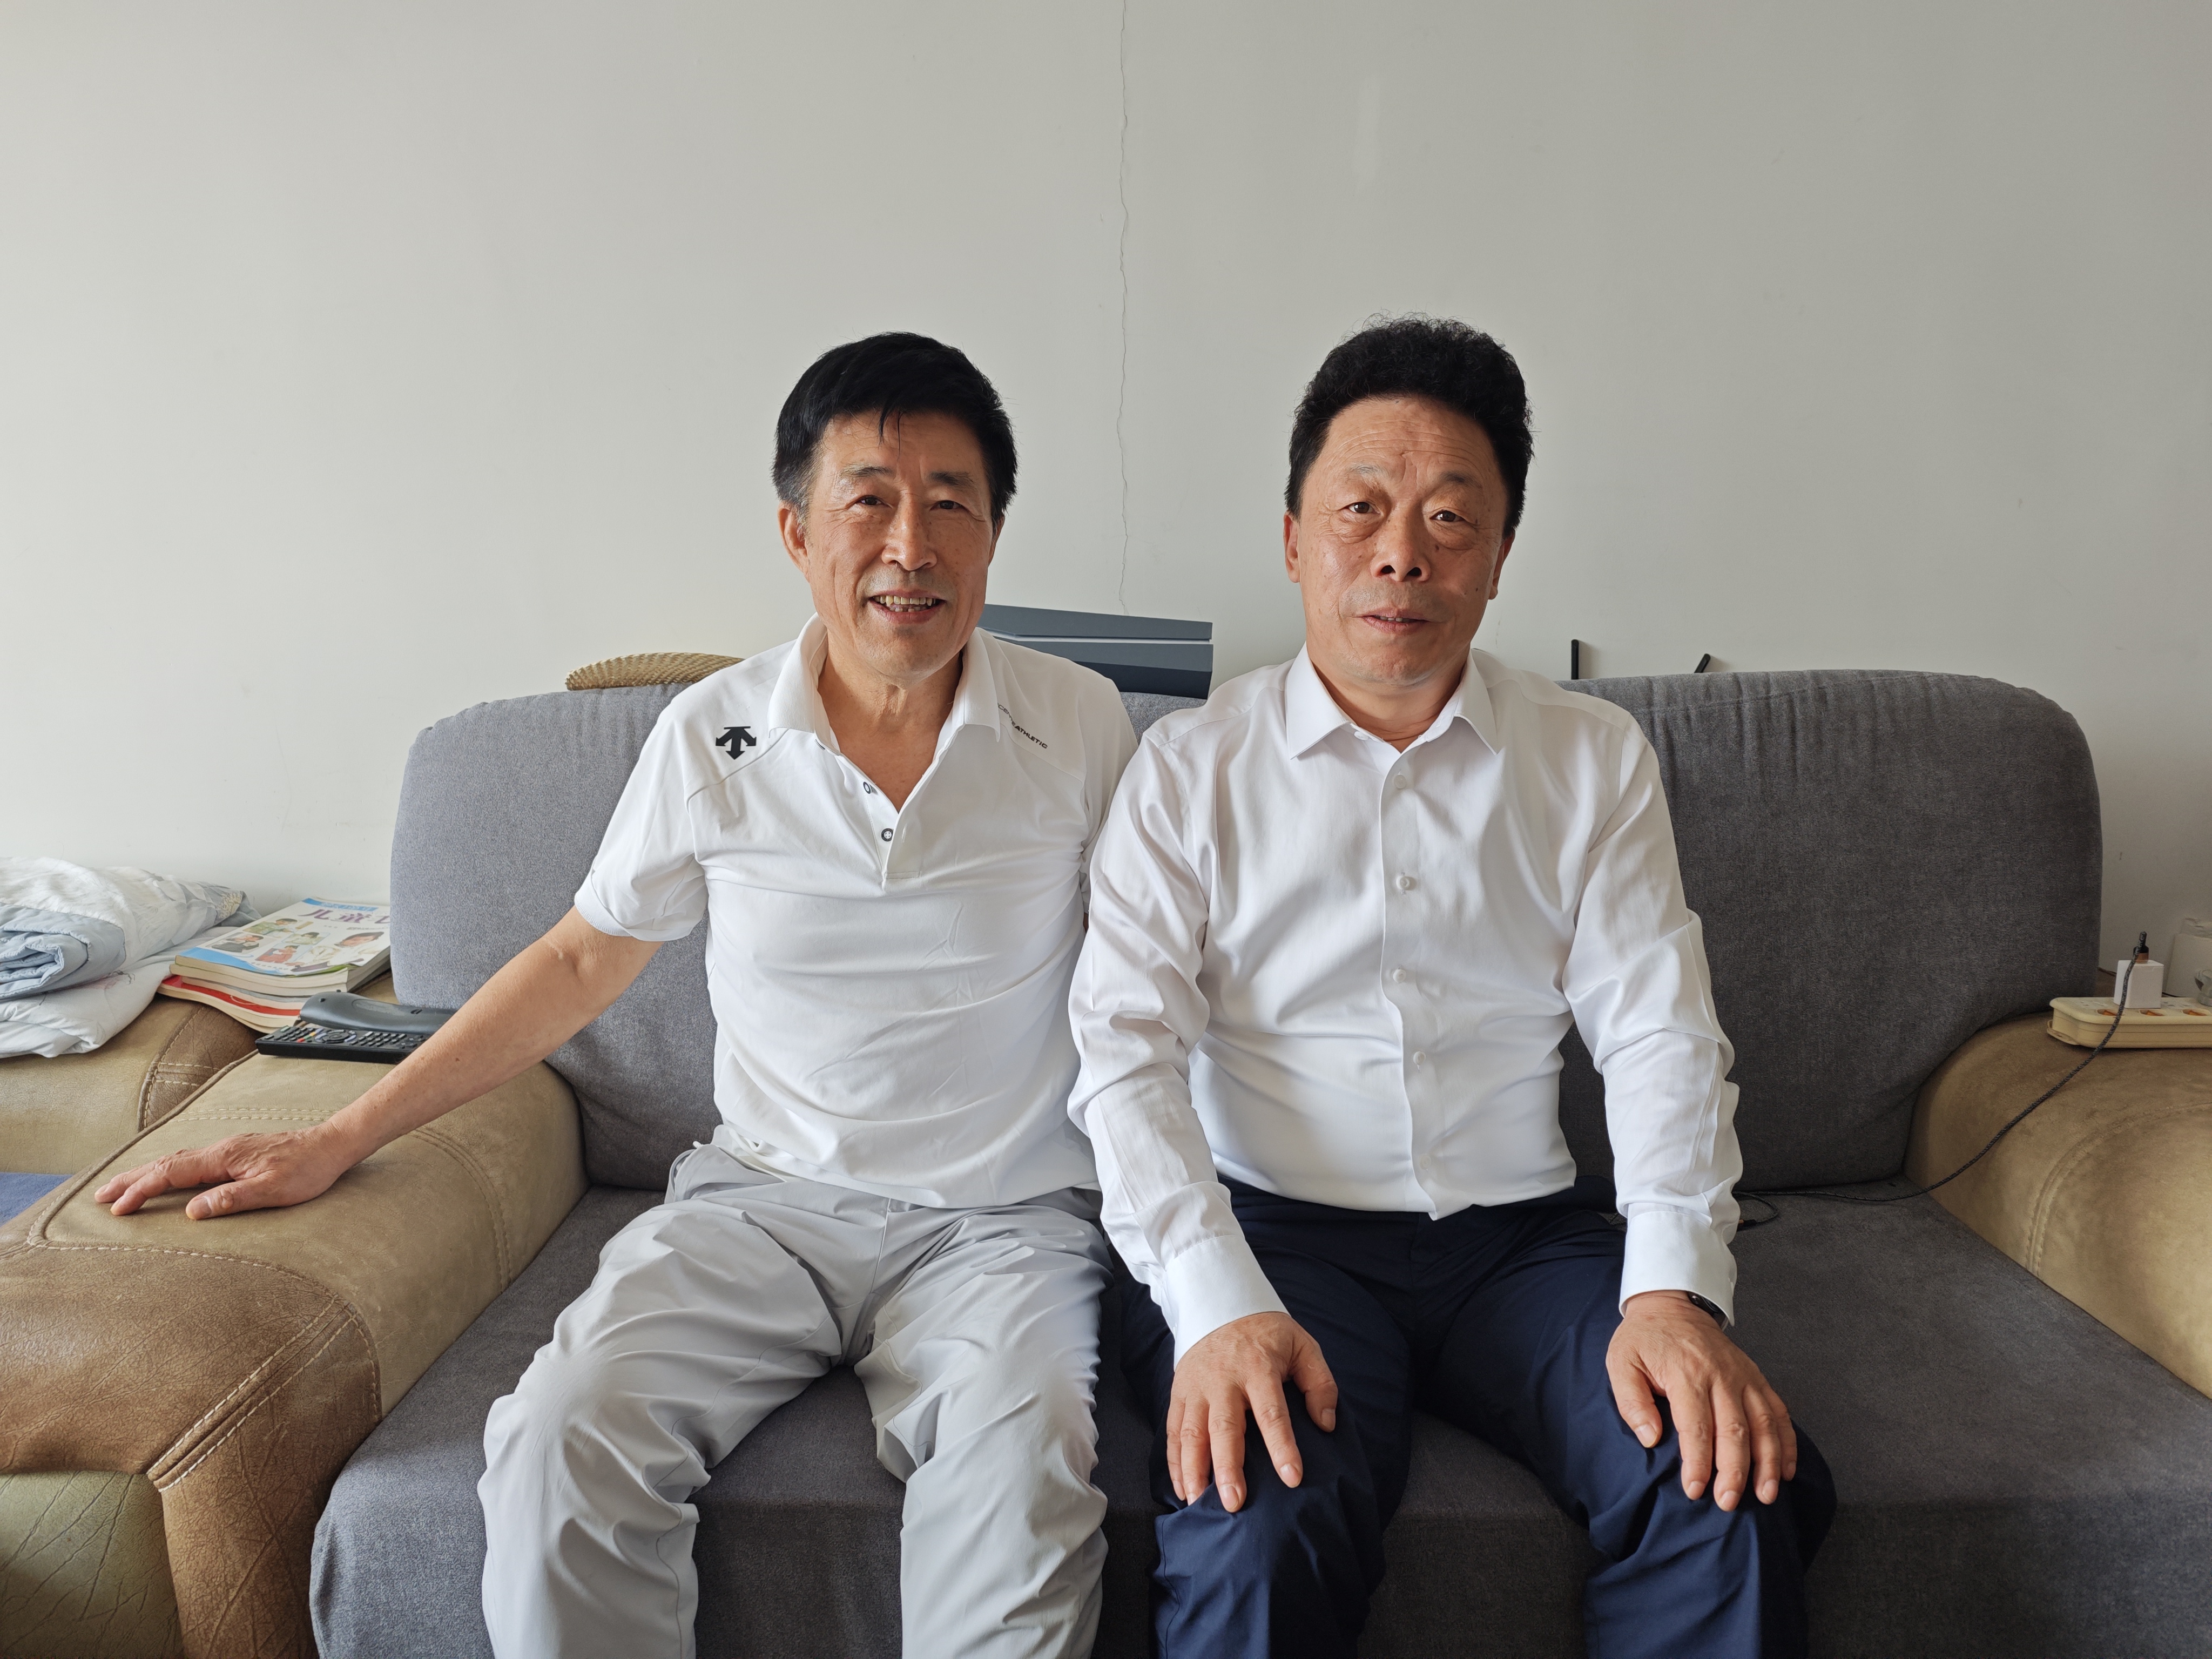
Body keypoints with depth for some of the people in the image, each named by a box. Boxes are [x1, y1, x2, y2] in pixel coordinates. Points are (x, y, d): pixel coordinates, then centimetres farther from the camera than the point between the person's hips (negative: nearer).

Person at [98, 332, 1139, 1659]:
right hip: (764, 1198, 1)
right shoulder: (714, 737, -2)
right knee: (561, 1444, -24)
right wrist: (336, 1141, 7)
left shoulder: (1084, 730, -3)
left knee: (1023, 1474, -30)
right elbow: (582, 963, 9)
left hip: (1002, 1217, -1)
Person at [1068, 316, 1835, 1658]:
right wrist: (1218, 1305, -22)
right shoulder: (1192, 770, 1)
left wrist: (1677, 1288, -14)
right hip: (1278, 1235, -2)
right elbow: (1129, 1046, -7)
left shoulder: (1596, 761, 8)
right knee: (1261, 1528, -30)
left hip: (1527, 1235, 3)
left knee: (1744, 1488, -21)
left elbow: (1660, 1033, 2)